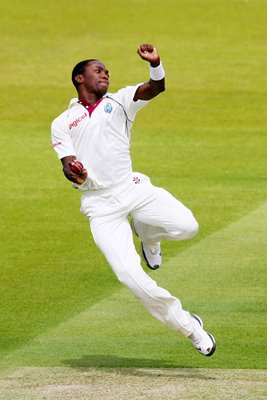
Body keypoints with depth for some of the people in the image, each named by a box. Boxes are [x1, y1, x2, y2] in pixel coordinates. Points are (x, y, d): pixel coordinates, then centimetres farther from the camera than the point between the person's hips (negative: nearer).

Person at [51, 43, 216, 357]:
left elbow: (156, 87, -3)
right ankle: (187, 325, -1)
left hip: (132, 189, 1)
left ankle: (146, 234, 10)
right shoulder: (62, 124, 14)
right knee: (131, 276, -16)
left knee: (186, 226, -25)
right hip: (101, 207, -1)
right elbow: (70, 169, 3)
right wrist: (73, 171, -21)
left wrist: (155, 64, -24)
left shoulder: (119, 102, 15)